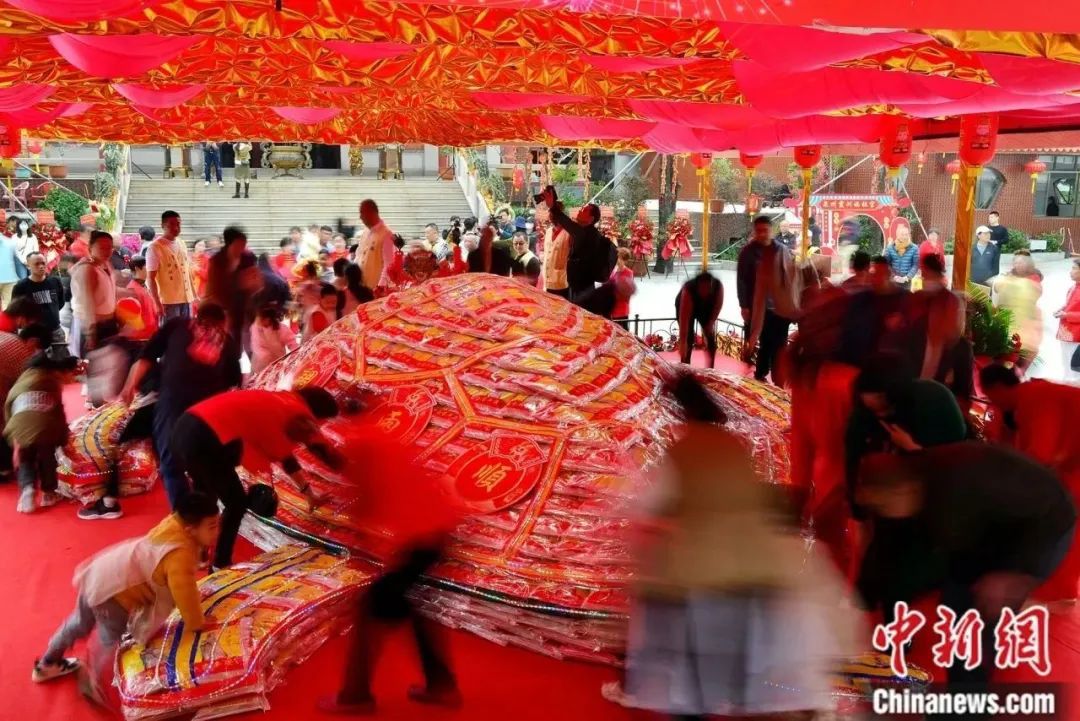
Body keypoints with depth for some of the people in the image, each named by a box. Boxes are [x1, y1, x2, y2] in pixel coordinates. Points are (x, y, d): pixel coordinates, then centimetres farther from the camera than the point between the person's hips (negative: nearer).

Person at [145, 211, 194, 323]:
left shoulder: (181, 244, 12)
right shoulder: (155, 247, -8)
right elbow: (150, 279, -11)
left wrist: (194, 295, 15)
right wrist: (157, 303, -18)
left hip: (186, 299, 6)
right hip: (169, 301, -6)